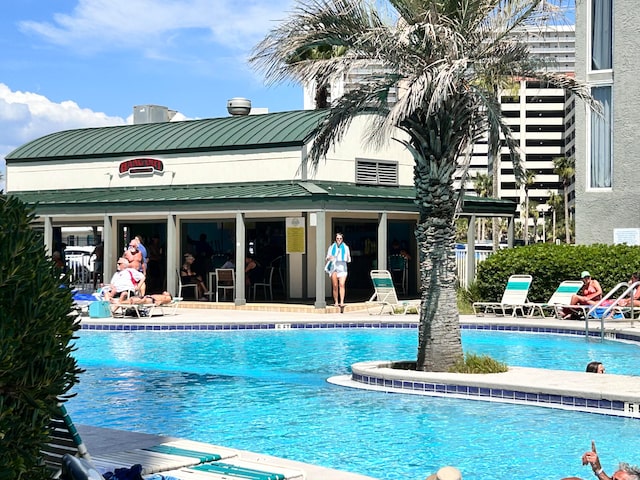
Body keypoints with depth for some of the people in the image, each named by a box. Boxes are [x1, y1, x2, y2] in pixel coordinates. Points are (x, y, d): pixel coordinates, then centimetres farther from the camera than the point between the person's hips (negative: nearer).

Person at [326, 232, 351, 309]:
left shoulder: (345, 248, 13)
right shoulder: (331, 247, 14)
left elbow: (348, 260, 18)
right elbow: (327, 258, 13)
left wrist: (348, 258, -3)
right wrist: (329, 258, -9)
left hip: (342, 267, -1)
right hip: (333, 266, 1)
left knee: (342, 285, -17)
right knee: (335, 286, -3)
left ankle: (342, 302, -24)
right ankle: (336, 302, 6)